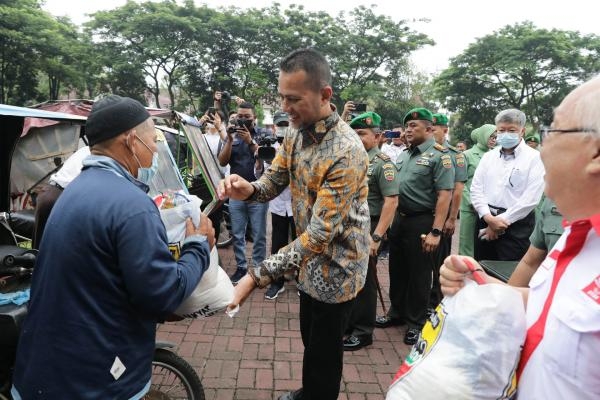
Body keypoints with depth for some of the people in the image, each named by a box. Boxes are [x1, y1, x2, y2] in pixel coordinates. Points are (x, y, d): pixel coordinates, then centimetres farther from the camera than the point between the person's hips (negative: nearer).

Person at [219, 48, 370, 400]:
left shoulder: (346, 153, -32)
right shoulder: (296, 133, -4)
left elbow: (320, 233, -33)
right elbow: (274, 181, 2)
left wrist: (257, 277, -36)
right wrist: (248, 189, -23)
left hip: (336, 268, -8)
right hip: (309, 260, 8)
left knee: (325, 351, 13)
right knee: (310, 339, 28)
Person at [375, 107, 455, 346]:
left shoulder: (439, 156, -11)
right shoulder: (404, 154, 11)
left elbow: (445, 195, -18)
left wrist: (436, 231, -22)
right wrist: (392, 219, 9)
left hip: (421, 222, -7)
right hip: (399, 219, 7)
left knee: (419, 274, 6)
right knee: (397, 270, 16)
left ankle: (416, 323, 21)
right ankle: (397, 313, 33)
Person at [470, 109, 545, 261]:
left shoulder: (534, 158, -4)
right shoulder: (488, 156, 11)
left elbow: (531, 198, -11)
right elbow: (476, 189, 4)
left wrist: (502, 220, -11)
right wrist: (488, 217, -10)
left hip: (516, 226, -4)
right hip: (486, 221, 4)